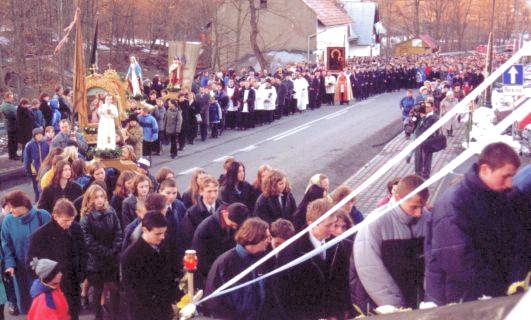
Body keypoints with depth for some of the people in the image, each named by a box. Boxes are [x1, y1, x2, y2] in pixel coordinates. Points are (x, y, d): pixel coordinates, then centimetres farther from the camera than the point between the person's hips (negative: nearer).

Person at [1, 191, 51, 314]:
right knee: (25, 298, 12)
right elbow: (6, 244, -2)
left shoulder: (42, 216, -15)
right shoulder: (8, 221, -9)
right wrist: (9, 263, -13)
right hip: (21, 268, 2)